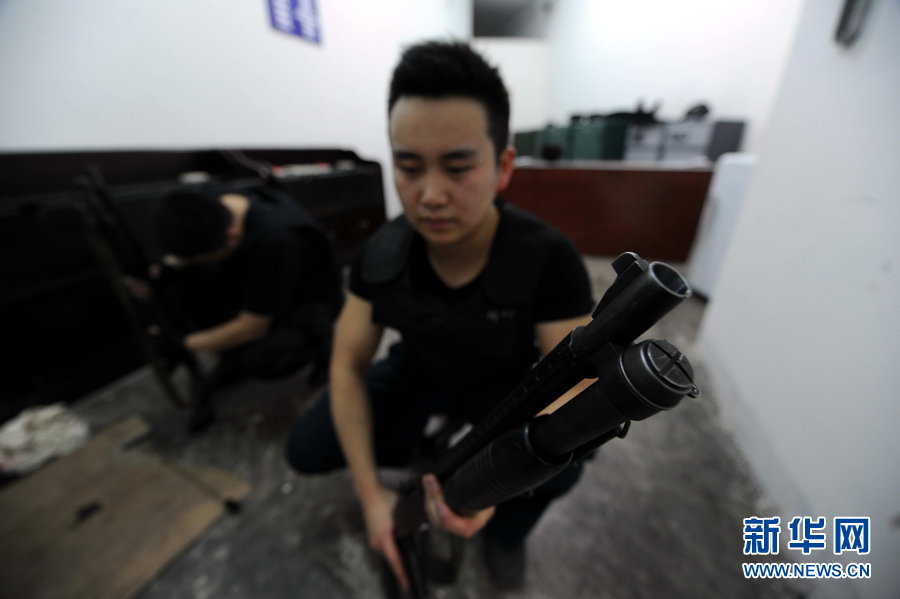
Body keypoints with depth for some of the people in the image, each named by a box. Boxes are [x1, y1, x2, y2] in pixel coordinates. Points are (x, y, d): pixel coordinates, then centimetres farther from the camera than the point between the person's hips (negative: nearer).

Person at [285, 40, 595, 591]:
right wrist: (371, 494, -17)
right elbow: (348, 368, -13)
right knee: (306, 450, -8)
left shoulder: (550, 260, -28)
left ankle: (506, 531, 9)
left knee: (560, 468, -29)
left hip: (503, 385, -1)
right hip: (417, 373, 3)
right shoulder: (380, 254, -20)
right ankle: (424, 452, 18)